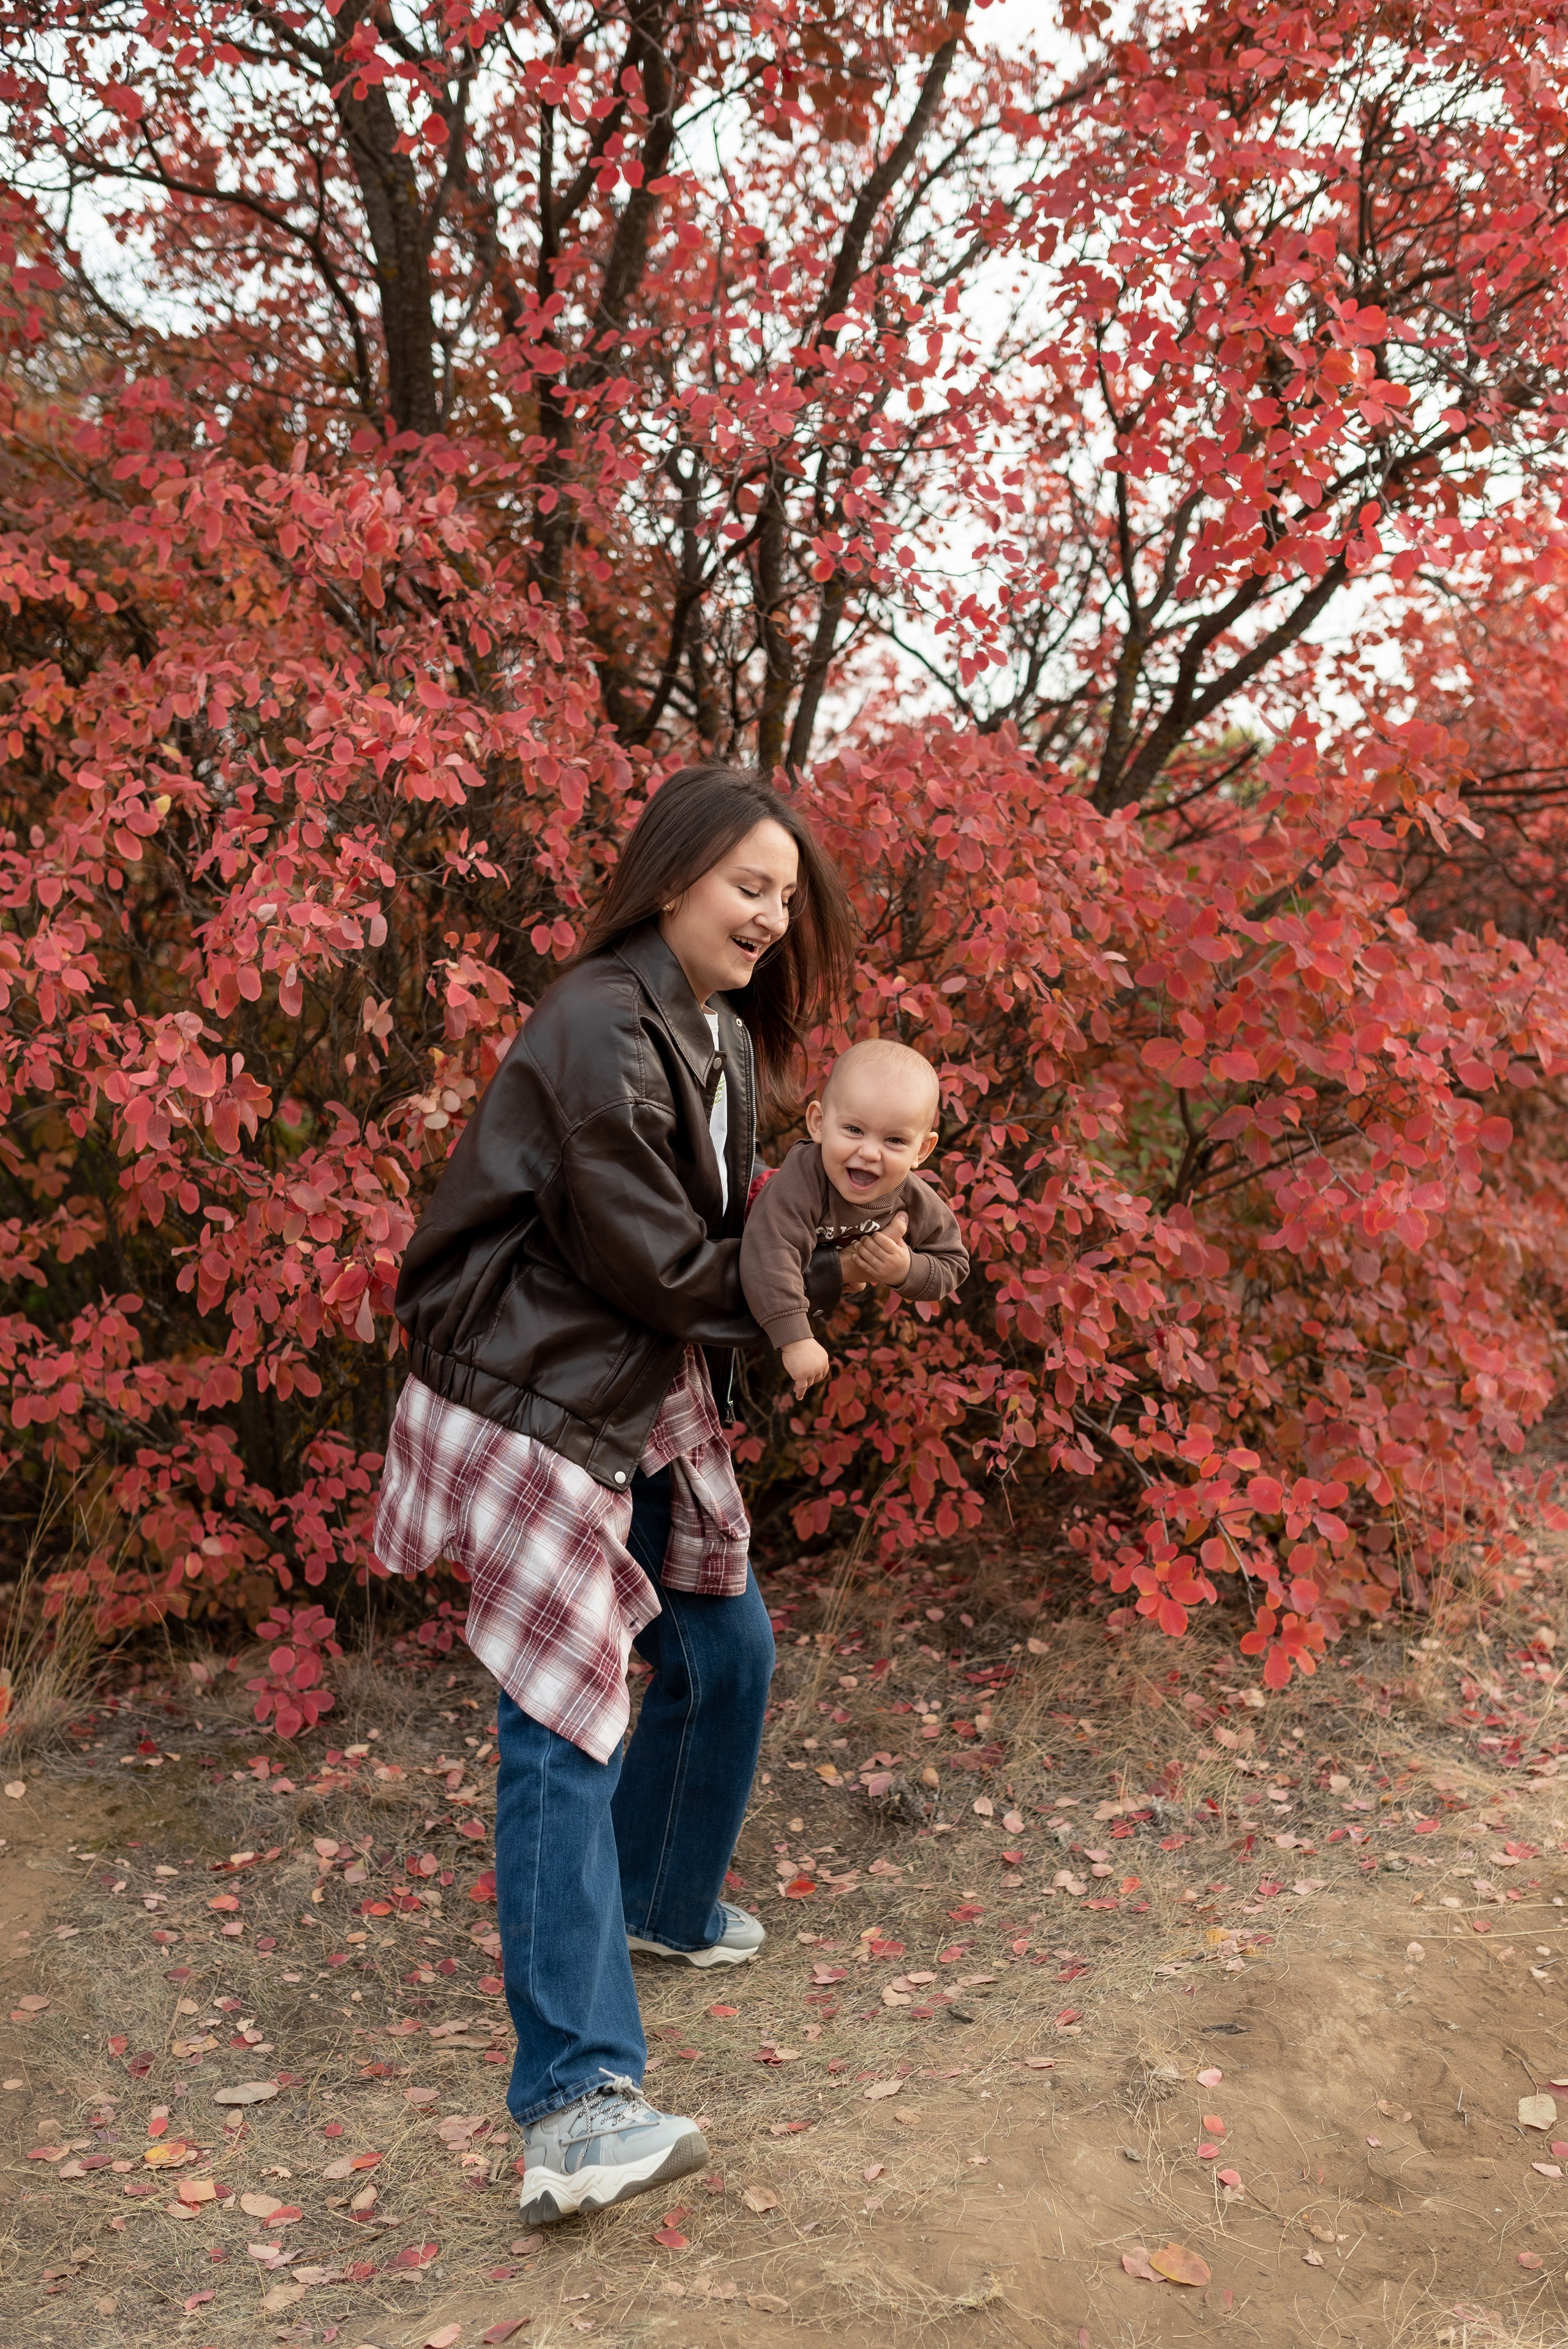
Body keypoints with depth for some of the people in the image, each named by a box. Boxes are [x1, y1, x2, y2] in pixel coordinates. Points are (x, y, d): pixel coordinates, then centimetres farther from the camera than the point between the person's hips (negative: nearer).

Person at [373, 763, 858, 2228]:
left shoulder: (723, 1034, 11)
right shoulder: (599, 1031, -21)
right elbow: (661, 1263, -19)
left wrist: (804, 1257, -3)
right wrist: (820, 1281, -6)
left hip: (650, 1400, 10)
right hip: (534, 1408, -10)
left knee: (727, 1654, 17)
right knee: (566, 1717, -12)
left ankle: (660, 1905, 41)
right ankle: (575, 2103, -10)